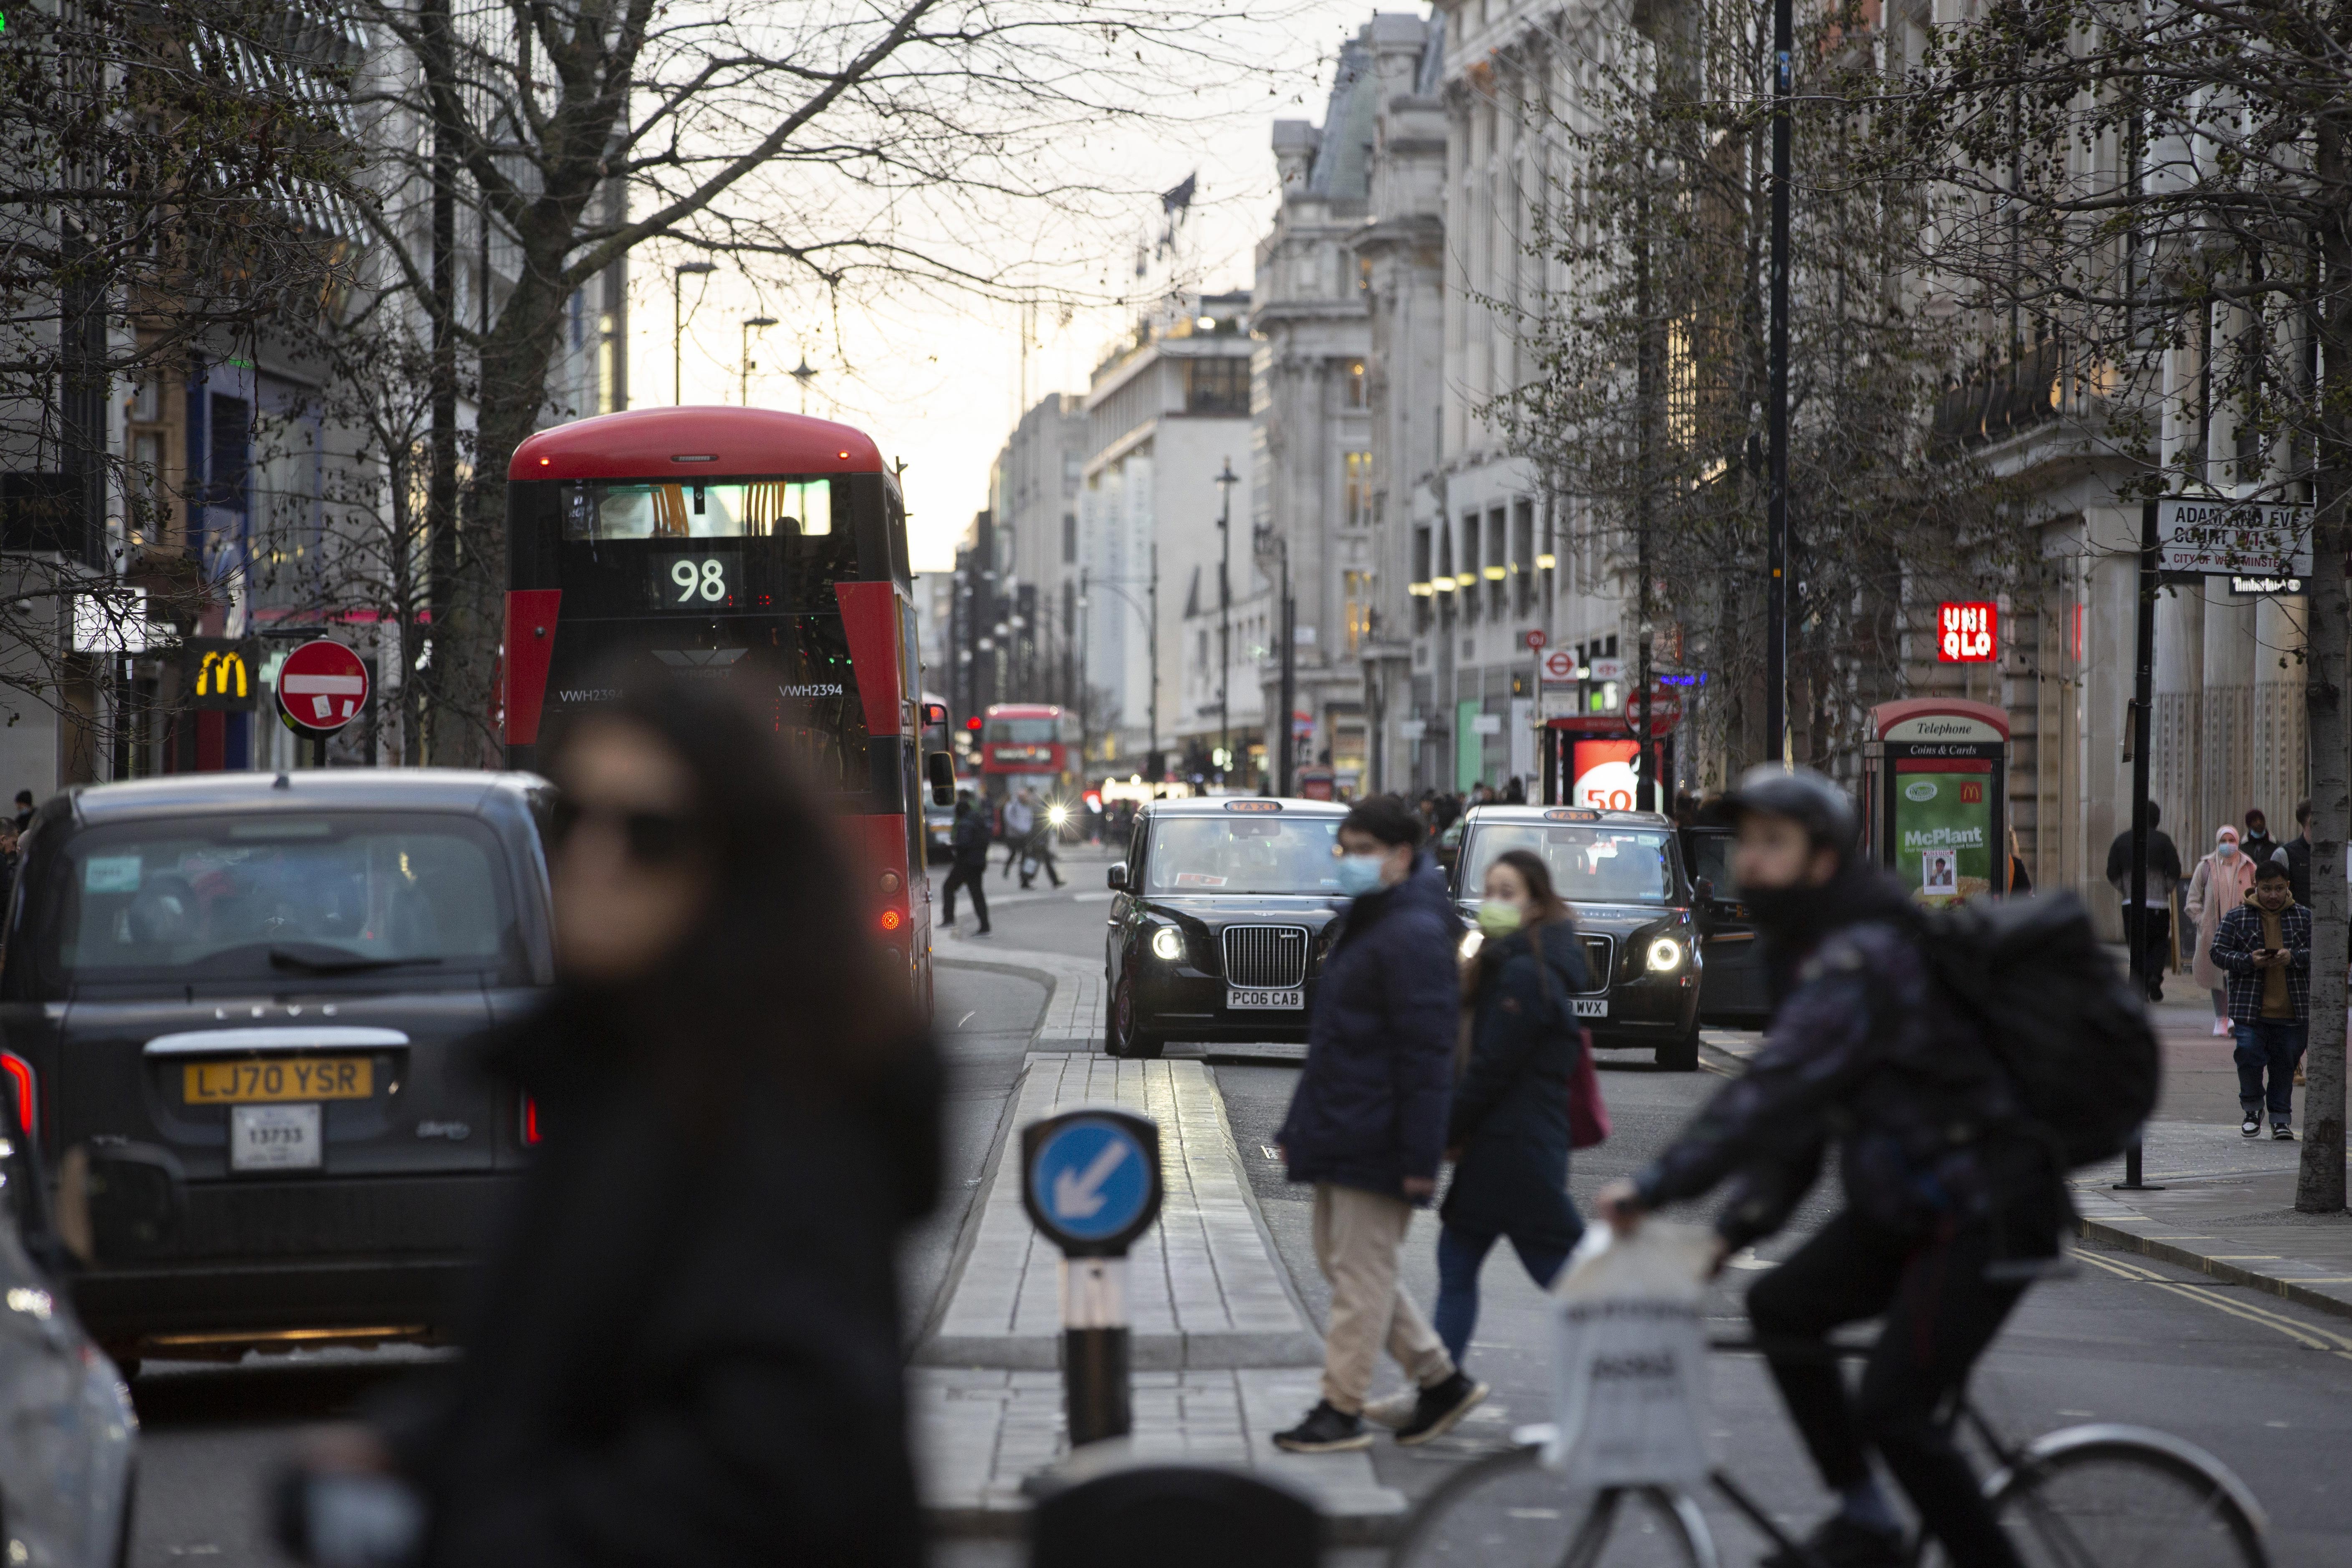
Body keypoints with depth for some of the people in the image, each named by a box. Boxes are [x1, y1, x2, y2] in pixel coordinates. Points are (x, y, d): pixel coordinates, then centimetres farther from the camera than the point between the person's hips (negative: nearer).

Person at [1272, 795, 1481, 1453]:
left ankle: (1342, 1411, 3)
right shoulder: (1362, 923, 15)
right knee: (1343, 1264, 15)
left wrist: (1420, 1156, -22)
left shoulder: (1415, 936, -16)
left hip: (1375, 1141, -11)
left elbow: (1426, 1054, -20)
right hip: (1338, 1130, 11)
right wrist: (1300, 1126, 20)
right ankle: (1441, 1380, 22)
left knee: (1361, 1273, -4)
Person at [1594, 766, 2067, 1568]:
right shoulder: (1808, 955, 11)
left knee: (1892, 1410, -13)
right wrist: (1731, 1229, 1)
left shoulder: (1862, 959, -22)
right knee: (1781, 1306, 0)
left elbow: (1775, 1087, -32)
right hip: (1906, 1201, 9)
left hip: (1986, 1212, -9)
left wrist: (1654, 1187, -34)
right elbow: (1793, 1110, 12)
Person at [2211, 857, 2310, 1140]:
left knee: (2285, 1064, 5)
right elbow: (2219, 952, 1)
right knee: (2249, 1057, -7)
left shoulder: (2304, 918, 8)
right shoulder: (2236, 918, 4)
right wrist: (2249, 961, -15)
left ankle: (2281, 1117, 17)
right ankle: (2252, 1109, 16)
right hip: (2250, 1009, -1)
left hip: (2292, 1011, 1)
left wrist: (2294, 957, -14)